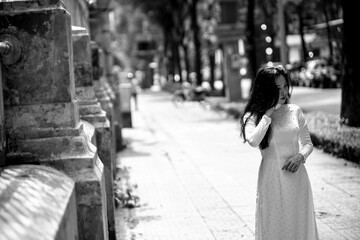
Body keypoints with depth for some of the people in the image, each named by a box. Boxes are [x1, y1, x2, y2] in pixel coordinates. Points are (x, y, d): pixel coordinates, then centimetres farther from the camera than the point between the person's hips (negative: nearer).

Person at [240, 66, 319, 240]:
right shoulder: (253, 116, -6)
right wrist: (269, 112, -19)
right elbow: (253, 141, -25)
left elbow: (307, 143, 11)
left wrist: (300, 156, -10)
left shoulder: (295, 111, 4)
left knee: (299, 225, 9)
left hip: (296, 175, 3)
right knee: (274, 226, 4)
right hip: (272, 178, -3)